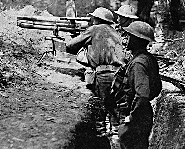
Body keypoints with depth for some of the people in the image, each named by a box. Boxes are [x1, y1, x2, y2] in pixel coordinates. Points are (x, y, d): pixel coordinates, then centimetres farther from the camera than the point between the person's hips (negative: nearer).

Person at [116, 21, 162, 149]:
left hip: (138, 118, -10)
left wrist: (131, 116, -20)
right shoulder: (150, 58, 8)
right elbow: (158, 88, 18)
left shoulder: (138, 63, -22)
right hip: (147, 113, 10)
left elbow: (142, 94, -30)